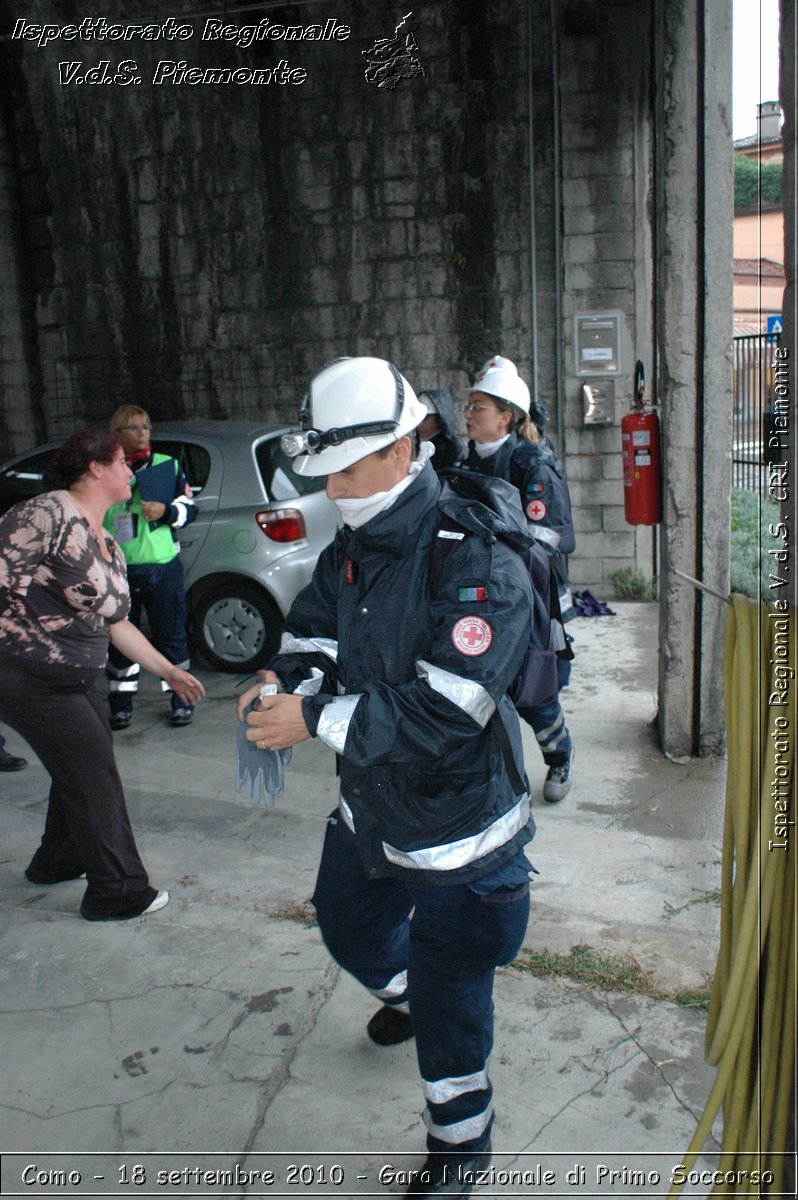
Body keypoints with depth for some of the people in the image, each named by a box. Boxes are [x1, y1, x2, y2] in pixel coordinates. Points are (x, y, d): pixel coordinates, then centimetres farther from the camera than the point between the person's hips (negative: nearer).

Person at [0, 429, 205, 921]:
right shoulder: (49, 513, -17)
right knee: (94, 778, -2)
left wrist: (169, 671, 20)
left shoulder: (109, 548, 11)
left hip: (76, 681, 9)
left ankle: (57, 861, 43)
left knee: (82, 770, 21)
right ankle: (117, 893, 12)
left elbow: (116, 623, 18)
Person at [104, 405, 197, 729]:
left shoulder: (168, 466, 4)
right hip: (118, 571, 1)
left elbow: (189, 508, 7)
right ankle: (121, 705, 22)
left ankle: (182, 700, 18)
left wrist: (166, 511, -12)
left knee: (171, 638, 5)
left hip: (163, 568, -1)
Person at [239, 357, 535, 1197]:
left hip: (457, 823, -8)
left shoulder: (477, 561, -27)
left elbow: (441, 711, -32)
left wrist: (313, 719, -31)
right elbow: (311, 634, 5)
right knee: (349, 927, 29)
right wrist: (287, 680, -18)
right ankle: (405, 993, 64)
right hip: (368, 807, 8)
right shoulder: (351, 550, -1)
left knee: (450, 1000, 8)